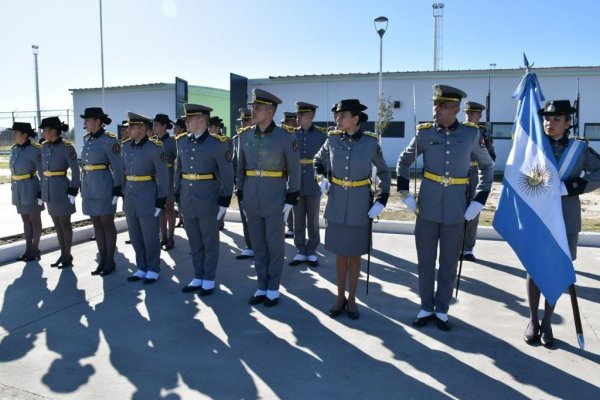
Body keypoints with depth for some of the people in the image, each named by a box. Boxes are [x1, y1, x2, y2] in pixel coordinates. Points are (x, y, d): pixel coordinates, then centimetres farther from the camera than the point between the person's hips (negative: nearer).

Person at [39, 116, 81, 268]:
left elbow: (76, 171, -13)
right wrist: (43, 189, 13)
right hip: (49, 190, 7)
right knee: (57, 225, 13)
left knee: (65, 224, 3)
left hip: (62, 190, -7)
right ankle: (63, 254, 24)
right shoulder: (44, 147, 8)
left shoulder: (66, 147, -13)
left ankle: (68, 256, 14)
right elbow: (43, 169, 15)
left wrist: (73, 191, -15)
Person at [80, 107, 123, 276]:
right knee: (96, 224, 11)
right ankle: (102, 260, 20)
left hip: (104, 187, -7)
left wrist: (117, 190, -16)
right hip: (89, 187, 8)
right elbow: (85, 162, 18)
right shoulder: (87, 139, 11)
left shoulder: (109, 139, -12)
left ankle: (110, 261, 10)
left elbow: (118, 167, -13)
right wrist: (83, 187, 16)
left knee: (107, 224, 1)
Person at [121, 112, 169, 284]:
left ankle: (153, 270, 17)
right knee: (135, 236, 13)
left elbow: (163, 175, -11)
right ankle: (141, 268, 26)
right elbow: (123, 171, 15)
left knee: (150, 237, 4)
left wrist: (161, 200, -12)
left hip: (148, 198, -6)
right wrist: (123, 194, 13)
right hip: (130, 198, 6)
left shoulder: (155, 147, -12)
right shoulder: (125, 146, 7)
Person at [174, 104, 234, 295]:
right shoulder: (182, 142, 6)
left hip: (208, 201, -5)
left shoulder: (218, 143, -10)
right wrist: (177, 196, 12)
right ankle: (198, 278, 25)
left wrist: (224, 201, -11)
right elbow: (179, 170, 14)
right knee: (194, 242, 13)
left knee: (210, 243, 7)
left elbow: (227, 174, -9)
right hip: (187, 200, 5)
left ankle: (209, 280, 18)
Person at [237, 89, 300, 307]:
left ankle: (273, 289, 20)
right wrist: (240, 194, 9)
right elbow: (240, 167, 12)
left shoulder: (286, 137, -8)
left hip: (275, 199, -4)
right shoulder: (245, 136, 4)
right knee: (258, 245, 11)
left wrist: (291, 199, -7)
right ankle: (262, 287, 24)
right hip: (251, 199, 4)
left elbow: (295, 171, -4)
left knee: (275, 246, 6)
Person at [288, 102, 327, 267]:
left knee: (313, 220, 8)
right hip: (296, 184, 2)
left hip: (314, 185, -1)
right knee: (298, 220, 7)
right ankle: (301, 251, 19)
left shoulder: (321, 135, -1)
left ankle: (311, 252, 20)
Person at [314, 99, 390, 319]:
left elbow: (385, 174, 0)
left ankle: (352, 298, 25)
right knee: (340, 253, 10)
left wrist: (381, 201, -9)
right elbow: (319, 160, 15)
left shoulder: (371, 142, -10)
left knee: (355, 254, 9)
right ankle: (340, 297, 25)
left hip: (360, 204, -2)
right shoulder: (333, 139, -4)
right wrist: (322, 179, -2)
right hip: (337, 202, 2)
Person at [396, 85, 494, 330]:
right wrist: (404, 193, 0)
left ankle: (442, 310, 27)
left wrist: (480, 200, -1)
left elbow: (487, 166, 8)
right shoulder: (424, 133, -3)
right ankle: (426, 308, 26)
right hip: (427, 208, 0)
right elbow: (404, 162, 10)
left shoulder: (471, 133, -3)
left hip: (456, 211, 0)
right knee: (425, 262, 9)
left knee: (449, 264, 10)